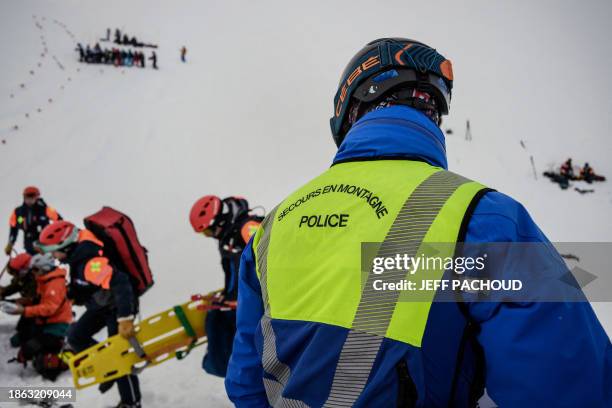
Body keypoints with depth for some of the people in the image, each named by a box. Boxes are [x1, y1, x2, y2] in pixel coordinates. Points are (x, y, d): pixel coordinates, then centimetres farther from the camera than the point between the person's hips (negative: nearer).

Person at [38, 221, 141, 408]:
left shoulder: (90, 261, -36)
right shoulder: (79, 251, -7)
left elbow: (120, 284, -46)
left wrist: (125, 319, -49)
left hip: (118, 306, -9)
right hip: (101, 304, 9)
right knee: (76, 337, 10)